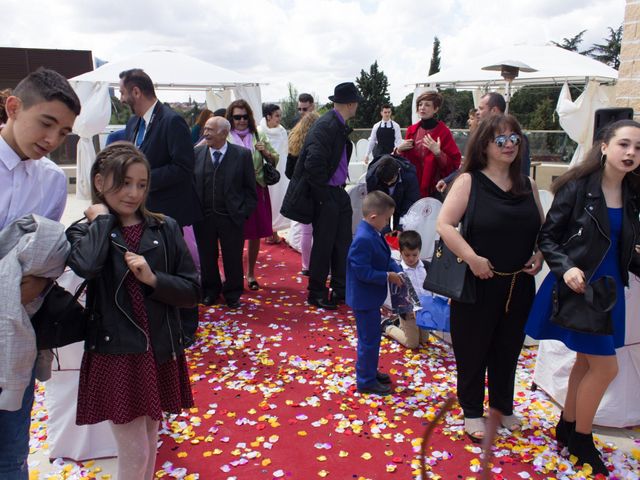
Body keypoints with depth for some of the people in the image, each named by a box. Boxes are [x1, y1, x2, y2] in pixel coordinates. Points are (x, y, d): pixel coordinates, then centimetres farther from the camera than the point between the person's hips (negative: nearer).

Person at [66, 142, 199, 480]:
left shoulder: (165, 229, 0)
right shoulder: (86, 232, -4)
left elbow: (191, 291, 0)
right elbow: (86, 266, -29)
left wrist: (152, 279, -16)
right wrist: (102, 218, -14)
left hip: (160, 352, 3)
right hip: (116, 354, -3)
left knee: (149, 443, 20)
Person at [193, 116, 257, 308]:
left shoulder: (242, 154, -4)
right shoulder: (197, 153, 2)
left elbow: (250, 188, 0)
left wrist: (243, 212, -6)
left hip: (231, 218, -2)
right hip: (203, 218, 2)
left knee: (233, 258, 8)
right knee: (206, 258, 13)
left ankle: (232, 294, 26)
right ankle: (210, 292, 33)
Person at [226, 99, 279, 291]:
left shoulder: (258, 137, 7)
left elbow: (275, 161, 11)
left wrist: (266, 153, -8)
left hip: (256, 190, 3)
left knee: (255, 234, 10)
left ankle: (250, 273, 25)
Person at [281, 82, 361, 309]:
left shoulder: (339, 125, 9)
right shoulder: (325, 126, -20)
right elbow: (314, 163, -27)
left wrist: (340, 184, 8)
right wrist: (323, 190, -17)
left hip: (338, 193, 9)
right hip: (325, 196, -9)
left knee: (342, 244, 16)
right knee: (323, 245, 3)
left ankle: (340, 290, 31)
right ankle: (316, 294, 19)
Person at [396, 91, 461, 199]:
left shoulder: (444, 132, -6)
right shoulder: (412, 130, 7)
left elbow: (454, 164, -10)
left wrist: (438, 153, -24)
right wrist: (399, 149, -3)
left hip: (434, 189, -4)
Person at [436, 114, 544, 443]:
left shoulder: (527, 185, 8)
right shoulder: (469, 181, -8)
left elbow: (542, 228, 17)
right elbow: (444, 224, -17)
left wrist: (539, 255, -1)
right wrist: (472, 259, -23)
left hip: (518, 284, 5)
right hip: (477, 283, -5)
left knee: (508, 348, 19)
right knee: (473, 350, 9)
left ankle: (503, 405, 39)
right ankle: (472, 411, 28)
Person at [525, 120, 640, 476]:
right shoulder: (578, 187, -13)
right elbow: (547, 237, -11)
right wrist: (566, 268, -25)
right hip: (578, 287, -7)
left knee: (587, 361, 17)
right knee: (606, 366, -3)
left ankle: (567, 427, 35)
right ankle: (581, 438, 19)